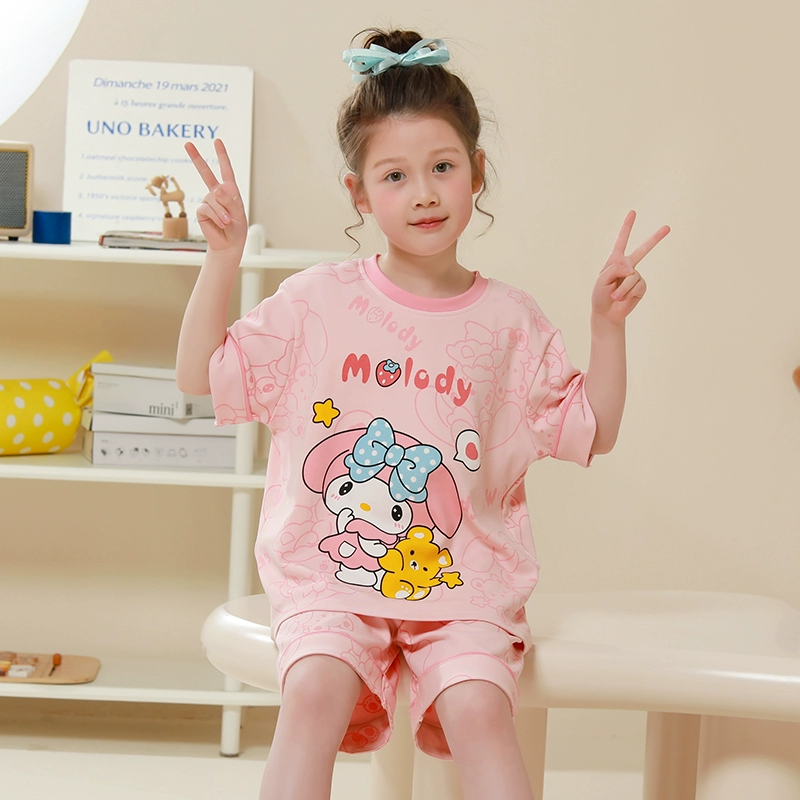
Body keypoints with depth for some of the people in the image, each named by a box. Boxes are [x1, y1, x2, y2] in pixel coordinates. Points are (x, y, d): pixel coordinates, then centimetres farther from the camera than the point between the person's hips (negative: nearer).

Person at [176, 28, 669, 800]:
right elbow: (201, 375, 1)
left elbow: (591, 431, 10)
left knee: (478, 707, -24)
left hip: (462, 581, 1)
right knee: (315, 692, -27)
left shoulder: (508, 320, 5)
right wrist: (222, 259, -8)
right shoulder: (318, 300, 2)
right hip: (328, 574, 0)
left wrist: (607, 324, -2)